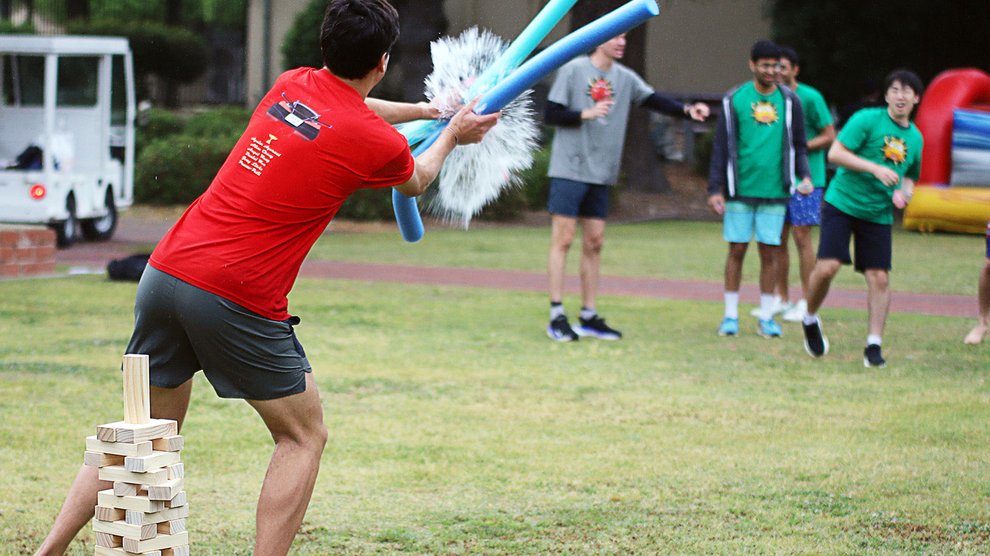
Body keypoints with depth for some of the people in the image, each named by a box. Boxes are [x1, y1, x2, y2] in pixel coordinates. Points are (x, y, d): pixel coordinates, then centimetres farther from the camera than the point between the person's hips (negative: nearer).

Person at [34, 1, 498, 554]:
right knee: (304, 436, 12)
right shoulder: (377, 142, -4)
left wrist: (426, 109, 51)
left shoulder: (291, 86, 12)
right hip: (237, 301, -6)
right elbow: (415, 180, 22)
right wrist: (452, 135, 41)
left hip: (167, 270, 6)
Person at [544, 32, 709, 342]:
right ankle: (557, 317, -3)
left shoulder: (625, 78, 10)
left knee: (594, 243, 7)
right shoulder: (573, 71, -5)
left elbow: (653, 100, 1)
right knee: (563, 239, -5)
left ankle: (589, 316, 13)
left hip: (601, 175, 6)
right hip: (569, 170, -6)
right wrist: (587, 114, -18)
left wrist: (686, 110, -15)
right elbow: (551, 114, -6)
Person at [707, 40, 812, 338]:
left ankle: (767, 317, 10)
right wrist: (715, 188, -2)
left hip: (774, 191, 1)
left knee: (768, 253, 3)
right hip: (740, 190, -1)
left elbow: (798, 145, 12)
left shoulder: (789, 101, 6)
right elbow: (721, 146, 3)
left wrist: (804, 176, -5)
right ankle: (731, 315, 10)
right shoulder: (734, 100, 1)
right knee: (737, 249, 2)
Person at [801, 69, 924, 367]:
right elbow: (835, 153, -14)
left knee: (879, 277, -5)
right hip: (842, 203, -4)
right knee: (827, 267, -15)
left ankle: (874, 345, 4)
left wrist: (904, 192, 3)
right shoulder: (867, 119, -7)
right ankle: (810, 320, 12)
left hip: (878, 214, 5)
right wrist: (875, 168, -22)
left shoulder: (915, 138, 11)